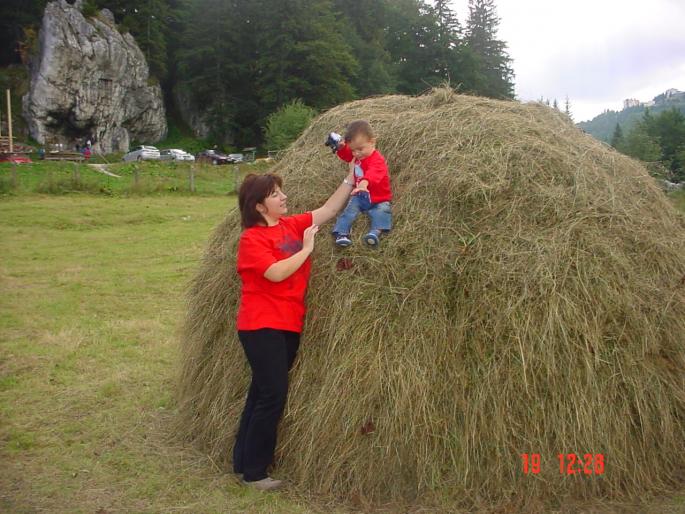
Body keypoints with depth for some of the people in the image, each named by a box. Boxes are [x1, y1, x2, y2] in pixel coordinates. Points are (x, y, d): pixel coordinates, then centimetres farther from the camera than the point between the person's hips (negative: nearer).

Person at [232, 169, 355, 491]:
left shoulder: (293, 225, 9)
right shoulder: (252, 238, -11)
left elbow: (329, 210, 11)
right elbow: (276, 273, -23)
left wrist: (350, 179, 5)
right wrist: (307, 249, -14)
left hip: (289, 325, 8)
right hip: (262, 327, -8)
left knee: (263, 393, 14)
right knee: (273, 395, -8)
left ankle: (244, 461, 26)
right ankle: (253, 473, 6)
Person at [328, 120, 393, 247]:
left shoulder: (377, 160, -26)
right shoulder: (356, 156, 2)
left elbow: (373, 172, -48)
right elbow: (346, 155, 23)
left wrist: (365, 182, -70)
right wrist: (340, 147, -2)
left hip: (377, 199, -6)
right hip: (359, 196, 6)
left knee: (382, 211, -31)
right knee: (349, 210, -16)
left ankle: (376, 231, -48)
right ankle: (341, 233, -24)